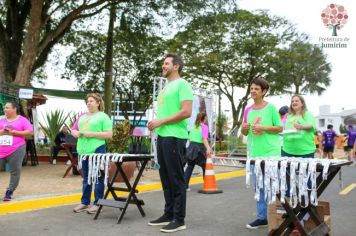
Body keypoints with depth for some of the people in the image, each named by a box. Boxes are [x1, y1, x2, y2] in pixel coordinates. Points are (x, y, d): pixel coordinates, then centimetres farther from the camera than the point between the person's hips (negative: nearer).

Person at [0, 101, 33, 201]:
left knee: (15, 171, 1)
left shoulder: (22, 120, 2)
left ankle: (9, 192, 12)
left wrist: (13, 132, -11)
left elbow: (30, 132, -6)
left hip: (16, 150, -3)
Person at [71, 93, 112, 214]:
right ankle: (84, 202, 23)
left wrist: (92, 134, -18)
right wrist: (75, 133, -2)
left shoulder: (103, 116, -2)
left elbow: (109, 134, -10)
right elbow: (73, 130, 21)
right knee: (86, 178, 14)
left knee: (98, 178, 1)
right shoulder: (82, 116, 18)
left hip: (97, 151, -7)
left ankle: (97, 203, 7)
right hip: (83, 151, 7)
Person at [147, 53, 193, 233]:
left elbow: (186, 112, -19)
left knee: (176, 179, -3)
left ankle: (179, 220, 6)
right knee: (166, 178, 13)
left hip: (174, 137, -9)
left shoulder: (182, 84, -8)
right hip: (162, 136, 9)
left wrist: (160, 122, -15)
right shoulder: (166, 87, 20)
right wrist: (155, 123, 5)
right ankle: (169, 214, 24)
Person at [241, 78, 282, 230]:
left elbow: (280, 128, -2)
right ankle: (262, 217, 18)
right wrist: (244, 128, -8)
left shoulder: (271, 107, -3)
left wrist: (263, 127, -16)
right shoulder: (248, 110, 9)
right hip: (254, 153, 5)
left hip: (271, 153, -5)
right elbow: (244, 133, 15)